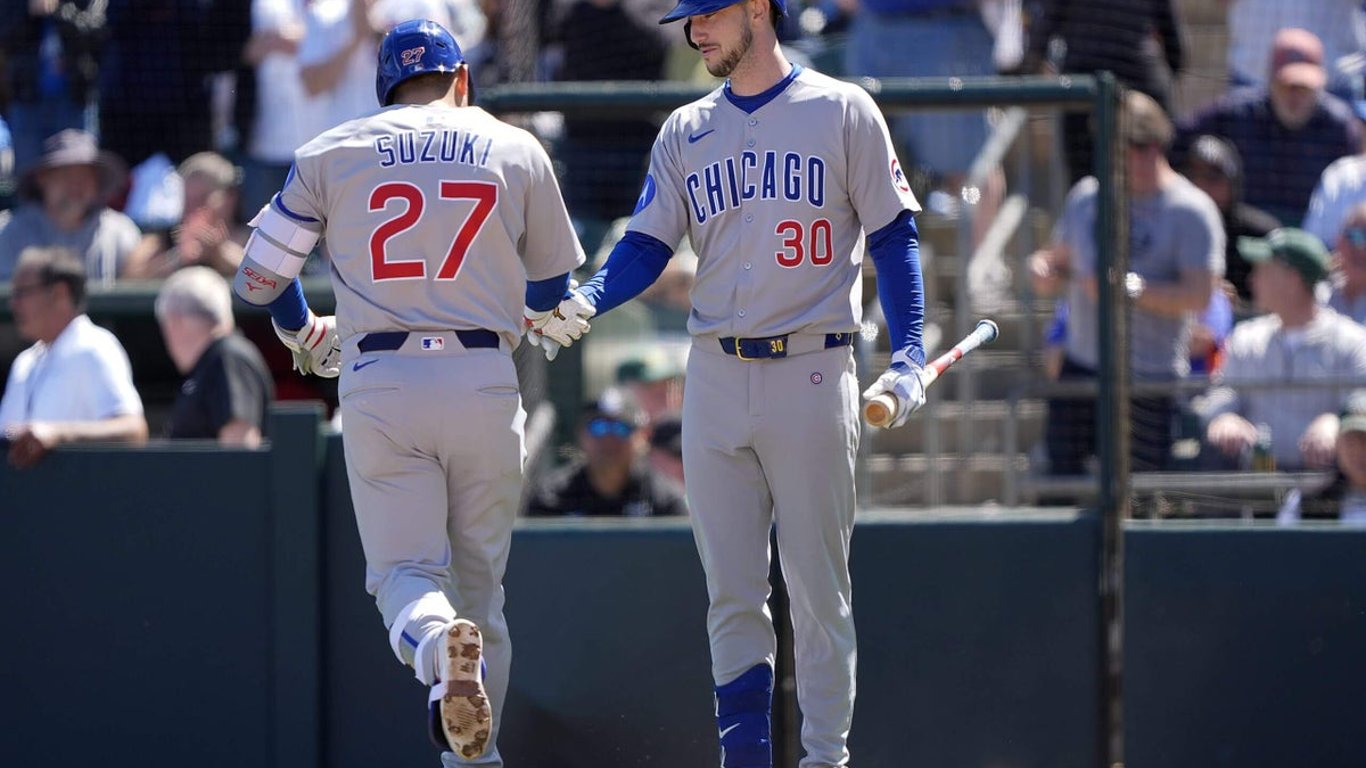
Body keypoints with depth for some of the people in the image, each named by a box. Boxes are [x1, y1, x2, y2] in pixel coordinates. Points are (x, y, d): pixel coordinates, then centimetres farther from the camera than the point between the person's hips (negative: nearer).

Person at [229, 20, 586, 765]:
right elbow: (553, 288, 19)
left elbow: (258, 276, 10)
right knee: (479, 579, 12)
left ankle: (437, 645, -35)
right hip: (486, 382, 1)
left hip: (378, 387, -1)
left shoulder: (331, 152, 9)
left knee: (405, 570, -1)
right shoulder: (516, 151, 11)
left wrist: (303, 336, 31)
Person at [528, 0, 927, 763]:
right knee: (731, 590, 2)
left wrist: (909, 356, -10)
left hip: (810, 374, -4)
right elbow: (647, 247, 8)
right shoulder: (686, 131, 12)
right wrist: (584, 303, -12)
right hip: (716, 377, 4)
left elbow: (893, 236, 0)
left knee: (819, 588, -2)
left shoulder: (843, 111, 1)